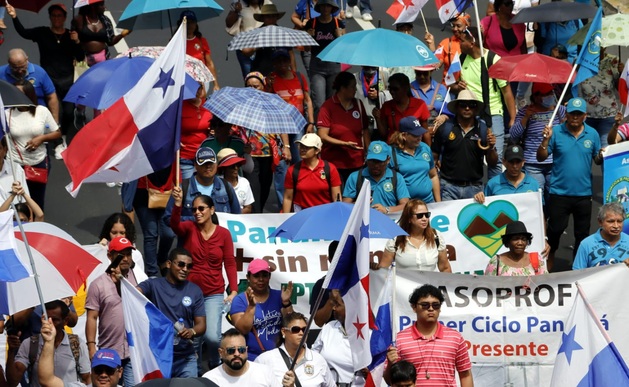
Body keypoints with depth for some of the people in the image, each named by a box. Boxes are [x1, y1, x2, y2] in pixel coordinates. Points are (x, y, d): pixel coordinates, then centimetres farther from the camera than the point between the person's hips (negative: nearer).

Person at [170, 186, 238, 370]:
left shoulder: (223, 233, -1)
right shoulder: (189, 228, -3)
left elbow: (230, 263, 0)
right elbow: (174, 225, -25)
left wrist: (234, 290, -10)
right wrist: (177, 204, -45)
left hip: (214, 294, -1)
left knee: (212, 336, -15)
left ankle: (215, 365, 16)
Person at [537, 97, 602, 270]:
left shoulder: (592, 134, 2)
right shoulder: (556, 132, -5)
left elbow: (598, 159, 8)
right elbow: (541, 158, -5)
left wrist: (602, 156, -15)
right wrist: (546, 140, -21)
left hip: (584, 193, 2)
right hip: (559, 192, -2)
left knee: (582, 233, 11)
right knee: (555, 230, 5)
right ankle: (548, 266, 24)